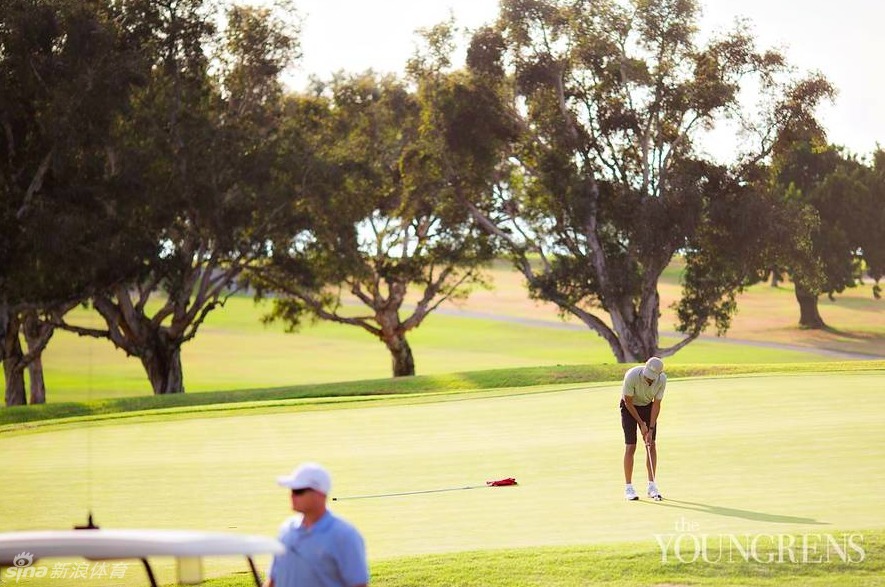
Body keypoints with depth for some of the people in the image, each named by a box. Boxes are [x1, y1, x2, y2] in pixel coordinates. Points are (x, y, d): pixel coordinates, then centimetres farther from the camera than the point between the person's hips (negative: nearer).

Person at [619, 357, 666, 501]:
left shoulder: (662, 379, -23)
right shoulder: (632, 376, -33)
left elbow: (656, 405, -14)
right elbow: (628, 401, -20)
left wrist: (650, 430, -18)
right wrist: (641, 423, -16)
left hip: (647, 406, 3)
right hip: (629, 407, -3)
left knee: (651, 445, -4)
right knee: (630, 447, -10)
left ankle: (652, 486, 1)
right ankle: (628, 488, -5)